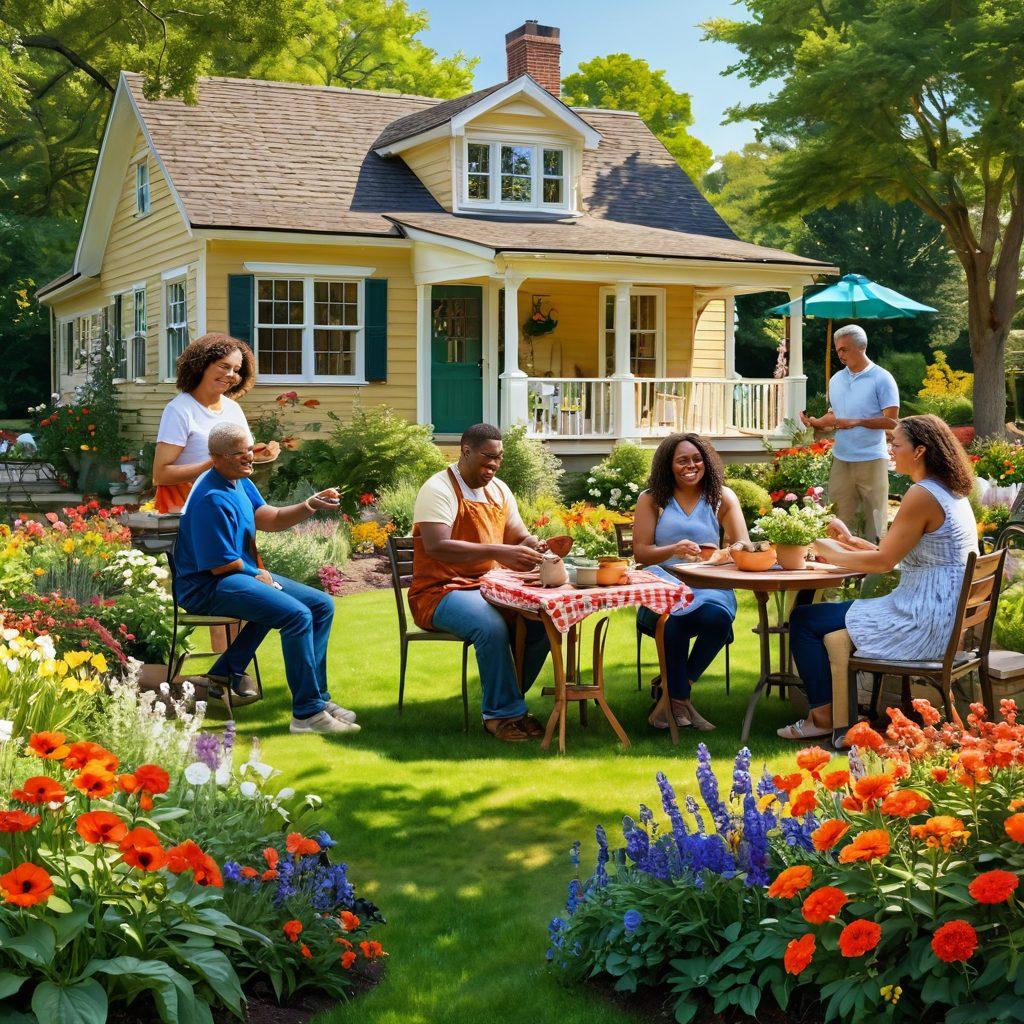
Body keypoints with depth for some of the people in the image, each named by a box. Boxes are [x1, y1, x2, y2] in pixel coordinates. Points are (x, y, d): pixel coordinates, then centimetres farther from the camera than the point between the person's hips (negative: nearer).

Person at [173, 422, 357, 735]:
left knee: (322, 605, 5)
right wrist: (258, 576, -3)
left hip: (245, 573, 11)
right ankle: (308, 714, -22)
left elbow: (270, 519, 9)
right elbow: (221, 565, -20)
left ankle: (317, 697, 7)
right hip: (207, 586, -11)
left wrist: (309, 506, -7)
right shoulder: (212, 499, -20)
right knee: (297, 614, -28)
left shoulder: (240, 481, 13)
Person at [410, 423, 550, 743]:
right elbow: (437, 547, -25)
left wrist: (539, 547, -10)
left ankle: (506, 702, 0)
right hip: (440, 592, -7)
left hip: (488, 589, 7)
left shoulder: (499, 490, 15)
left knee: (542, 618, -17)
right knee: (491, 625, -34)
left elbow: (520, 537, 16)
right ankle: (504, 713, -16)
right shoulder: (440, 488, -11)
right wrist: (498, 552, -32)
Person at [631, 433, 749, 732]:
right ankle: (680, 699, -12)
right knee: (674, 619, -36)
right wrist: (673, 550, -20)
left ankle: (674, 691, -9)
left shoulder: (722, 498, 12)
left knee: (718, 616, -33)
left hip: (709, 586, 1)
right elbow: (640, 553, 1)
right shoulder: (651, 500, 10)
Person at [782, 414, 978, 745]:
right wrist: (851, 543, 14)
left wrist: (832, 553, -6)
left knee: (804, 619, -3)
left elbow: (884, 561, -19)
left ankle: (823, 716, 6)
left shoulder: (922, 495, -19)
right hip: (948, 618, 11)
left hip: (922, 623, -11)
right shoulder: (952, 492, 12)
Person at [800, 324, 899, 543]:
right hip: (841, 459, 5)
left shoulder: (882, 379, -5)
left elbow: (891, 421, -10)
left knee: (874, 521, -1)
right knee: (841, 518, 6)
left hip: (871, 460, -5)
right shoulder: (836, 379, 14)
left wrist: (857, 422, -20)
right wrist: (817, 423, -1)